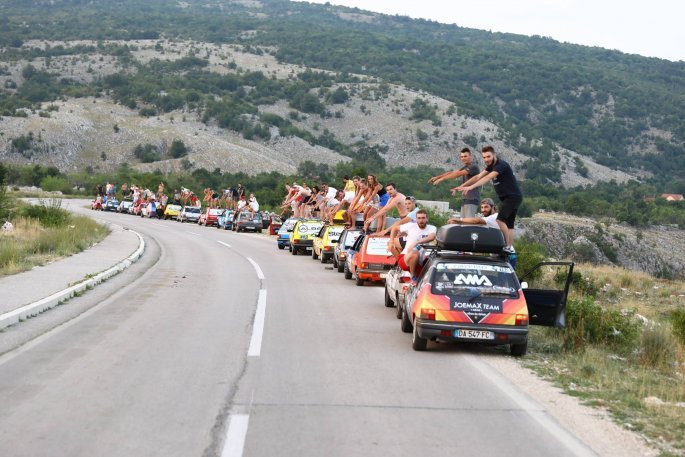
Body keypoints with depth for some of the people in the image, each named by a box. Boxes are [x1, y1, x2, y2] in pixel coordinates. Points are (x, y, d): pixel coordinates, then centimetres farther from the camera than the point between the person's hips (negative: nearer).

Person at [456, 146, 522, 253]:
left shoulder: (501, 165, -19)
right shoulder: (491, 166, 10)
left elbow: (487, 178, -31)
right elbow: (478, 177, 5)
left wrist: (471, 187, -40)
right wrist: (462, 186, -5)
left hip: (514, 196, -10)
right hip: (505, 198, 10)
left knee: (500, 220, -21)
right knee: (508, 225, 8)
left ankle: (508, 246, -17)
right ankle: (511, 249, 9)